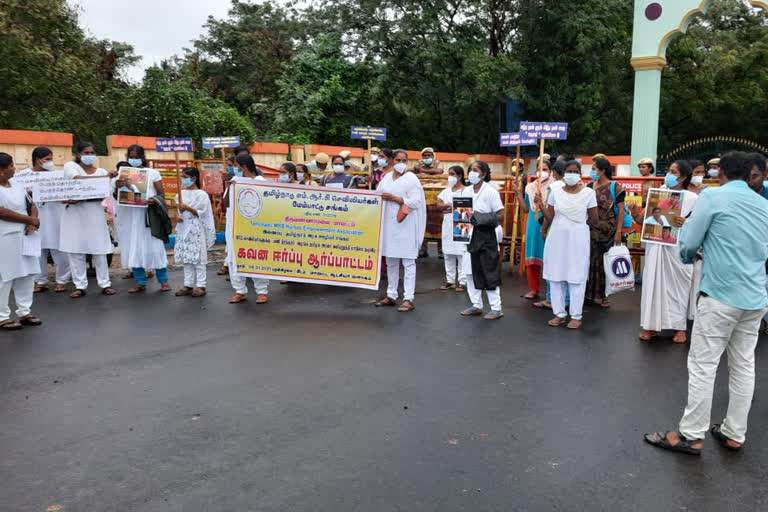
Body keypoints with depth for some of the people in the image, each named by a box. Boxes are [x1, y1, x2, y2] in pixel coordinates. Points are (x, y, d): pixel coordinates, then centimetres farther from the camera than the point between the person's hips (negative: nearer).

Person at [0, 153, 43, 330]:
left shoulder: (17, 186, 13)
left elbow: (31, 206, 15)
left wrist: (32, 222, -5)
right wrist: (30, 220, -13)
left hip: (23, 238, 7)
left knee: (27, 275, 10)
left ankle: (24, 312, 20)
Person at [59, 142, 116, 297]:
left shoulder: (101, 171, 9)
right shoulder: (71, 166, 5)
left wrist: (78, 199, -18)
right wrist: (104, 177, -29)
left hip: (95, 213, 1)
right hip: (75, 214, -1)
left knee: (99, 250, 1)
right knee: (76, 251, 1)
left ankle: (105, 284, 7)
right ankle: (80, 286, 7)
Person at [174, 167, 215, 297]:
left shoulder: (202, 194, -7)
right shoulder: (182, 193, 10)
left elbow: (203, 214, -10)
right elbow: (179, 209, 17)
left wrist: (188, 209, -20)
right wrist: (178, 217, -3)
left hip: (196, 230, -6)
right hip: (184, 229, 6)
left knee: (198, 258, -3)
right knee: (186, 258, 9)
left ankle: (200, 286, 3)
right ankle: (188, 285, 15)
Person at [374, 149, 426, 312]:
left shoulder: (411, 179, -3)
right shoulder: (387, 178, 13)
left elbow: (416, 202, -12)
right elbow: (378, 197, 20)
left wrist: (394, 198, -14)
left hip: (405, 225, -6)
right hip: (389, 224, 6)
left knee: (408, 262, -5)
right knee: (391, 262, 12)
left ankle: (408, 299, -5)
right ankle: (391, 296, 21)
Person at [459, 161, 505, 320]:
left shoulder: (491, 192, -8)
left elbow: (500, 216, -9)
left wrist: (481, 219, -20)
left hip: (487, 235, -6)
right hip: (470, 234, 6)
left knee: (489, 272, -4)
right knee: (471, 271, 9)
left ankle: (496, 308, 3)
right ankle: (476, 305, 21)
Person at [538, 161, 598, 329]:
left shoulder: (588, 193, -3)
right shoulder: (556, 192, 4)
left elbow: (594, 220, 1)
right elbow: (550, 217, 0)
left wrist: (577, 224, 7)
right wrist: (540, 204, -12)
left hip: (578, 239, -3)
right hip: (557, 238, 3)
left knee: (576, 277, 1)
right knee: (556, 276, 6)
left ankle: (576, 316, 11)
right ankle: (559, 314, 18)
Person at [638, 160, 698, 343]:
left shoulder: (691, 197, -1)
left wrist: (685, 223, -20)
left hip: (677, 247, -3)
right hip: (655, 245, 3)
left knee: (678, 284, 3)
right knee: (653, 283, 4)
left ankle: (680, 326, 14)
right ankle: (652, 325, 12)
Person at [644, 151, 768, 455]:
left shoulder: (713, 196, -6)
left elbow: (688, 243, -7)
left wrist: (689, 256, 15)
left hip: (721, 295, -6)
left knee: (703, 365, 0)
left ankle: (691, 435, 7)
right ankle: (734, 435, 22)